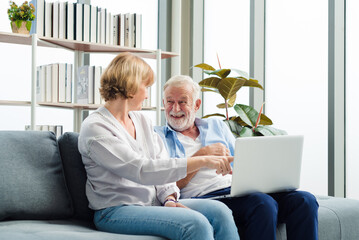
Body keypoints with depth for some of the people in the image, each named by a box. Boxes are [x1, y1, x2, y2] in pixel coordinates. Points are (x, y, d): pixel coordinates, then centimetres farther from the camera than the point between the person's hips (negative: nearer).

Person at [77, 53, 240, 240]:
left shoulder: (141, 120, 18)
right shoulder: (94, 128, -11)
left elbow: (162, 165, 14)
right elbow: (142, 170, -22)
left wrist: (169, 199, -8)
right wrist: (202, 161, -25)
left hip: (154, 203, 8)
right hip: (116, 211, -7)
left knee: (219, 211, -18)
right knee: (196, 224, -30)